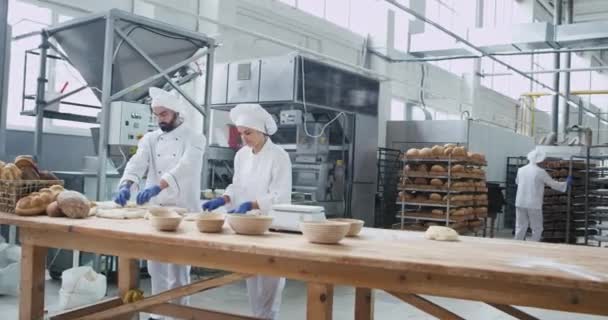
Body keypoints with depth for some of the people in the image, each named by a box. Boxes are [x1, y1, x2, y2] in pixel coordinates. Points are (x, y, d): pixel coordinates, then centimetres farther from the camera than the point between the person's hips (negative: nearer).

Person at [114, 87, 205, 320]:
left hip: (182, 211, -5)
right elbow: (137, 162, -8)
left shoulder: (194, 139, -5)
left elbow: (185, 167, -22)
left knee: (178, 269, -3)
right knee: (156, 267, 12)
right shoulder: (150, 139, 9)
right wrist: (126, 185, -29)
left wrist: (157, 186, -37)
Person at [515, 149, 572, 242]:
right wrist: (566, 184, 16)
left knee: (520, 228, 10)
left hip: (520, 203, 5)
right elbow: (553, 184, 0)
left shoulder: (521, 170, 4)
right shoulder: (540, 172, -9)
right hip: (534, 205, -5)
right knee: (537, 229, 6)